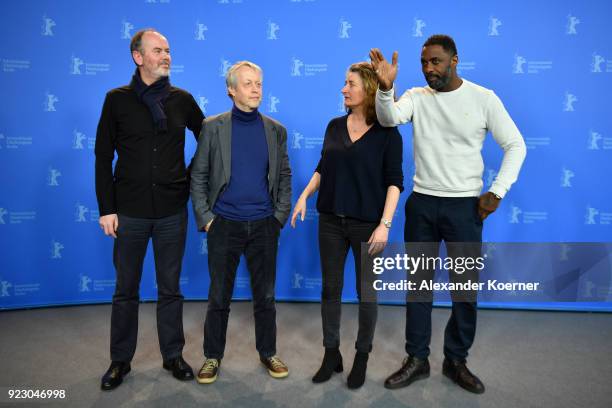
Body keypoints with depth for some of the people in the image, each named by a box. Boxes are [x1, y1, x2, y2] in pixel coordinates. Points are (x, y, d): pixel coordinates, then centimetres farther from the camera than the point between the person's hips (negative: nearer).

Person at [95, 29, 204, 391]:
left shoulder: (182, 99, 3)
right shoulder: (118, 99, -1)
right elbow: (104, 157, -1)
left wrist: (194, 182, 6)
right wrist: (107, 208, -5)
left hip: (172, 211, 1)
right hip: (130, 211, -1)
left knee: (170, 288, 12)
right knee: (126, 289, 11)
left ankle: (173, 355, 28)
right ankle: (121, 360, 29)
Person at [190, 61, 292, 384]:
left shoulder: (276, 130, 5)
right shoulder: (213, 127, 0)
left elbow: (284, 176, 8)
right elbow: (198, 176, 0)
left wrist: (281, 215, 0)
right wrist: (205, 217, -6)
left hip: (264, 225, 2)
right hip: (224, 224, -1)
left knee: (265, 295, 11)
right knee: (219, 296, 8)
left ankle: (268, 353, 30)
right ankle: (213, 356, 27)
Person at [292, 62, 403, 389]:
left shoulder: (386, 132, -6)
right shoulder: (335, 126, 7)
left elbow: (394, 181, -9)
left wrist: (385, 224, -17)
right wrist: (304, 196, 1)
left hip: (367, 224, -4)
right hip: (331, 220, 4)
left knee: (366, 290, 9)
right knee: (330, 288, 11)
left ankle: (362, 357, 27)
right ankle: (331, 353, 27)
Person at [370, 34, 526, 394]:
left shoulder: (484, 98, -3)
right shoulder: (416, 97, 1)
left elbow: (516, 145, -1)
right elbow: (389, 119, -19)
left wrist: (497, 192, -8)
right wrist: (386, 88, -37)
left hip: (465, 205, -1)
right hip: (422, 203, 2)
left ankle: (456, 361, 27)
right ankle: (417, 360, 24)